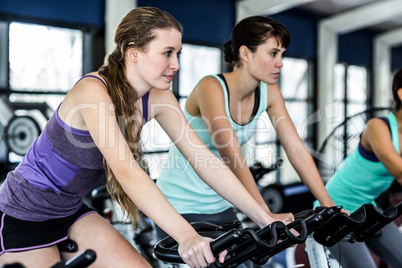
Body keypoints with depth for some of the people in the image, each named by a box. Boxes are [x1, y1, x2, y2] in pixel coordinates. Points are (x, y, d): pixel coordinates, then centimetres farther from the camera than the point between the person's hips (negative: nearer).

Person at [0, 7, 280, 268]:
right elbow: (126, 172, -39)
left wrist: (267, 220, -18)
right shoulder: (93, 91, -28)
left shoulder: (158, 99, -9)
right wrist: (186, 236, -46)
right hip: (24, 213, -5)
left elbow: (203, 159, -14)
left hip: (71, 211, 6)